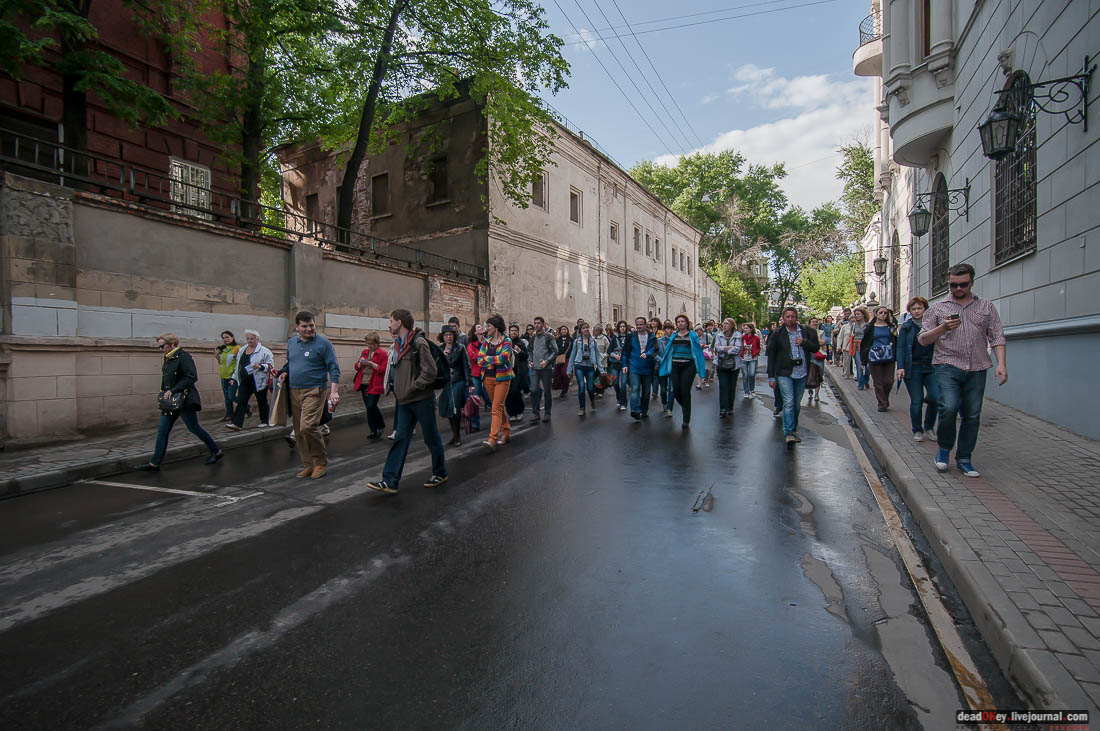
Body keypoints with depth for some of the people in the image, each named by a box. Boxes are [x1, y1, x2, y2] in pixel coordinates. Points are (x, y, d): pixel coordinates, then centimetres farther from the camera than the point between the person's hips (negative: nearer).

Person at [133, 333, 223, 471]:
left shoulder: (183, 357, -14)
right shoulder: (167, 359, 12)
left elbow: (192, 377, -23)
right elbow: (166, 380, 22)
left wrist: (173, 390, -23)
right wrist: (164, 392, 8)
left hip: (184, 400, -8)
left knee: (194, 428, 0)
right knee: (162, 430, 6)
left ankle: (216, 452, 14)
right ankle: (154, 463, 11)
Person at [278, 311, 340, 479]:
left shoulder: (323, 343, -5)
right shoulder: (291, 342, 13)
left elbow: (334, 368, -7)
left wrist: (334, 391, -16)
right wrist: (284, 373, 5)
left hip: (314, 391, -6)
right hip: (294, 391, 7)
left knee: (308, 426, -19)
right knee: (299, 431, 9)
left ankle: (321, 462, -1)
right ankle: (308, 465, 21)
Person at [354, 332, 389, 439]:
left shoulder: (383, 353, -4)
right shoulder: (364, 352, 15)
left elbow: (383, 369, -13)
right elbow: (356, 367, 17)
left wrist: (371, 363, -20)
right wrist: (360, 363, -5)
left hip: (374, 385, -6)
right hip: (363, 384, 6)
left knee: (371, 407, -12)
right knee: (369, 407, 10)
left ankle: (374, 430, 6)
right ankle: (375, 429, 22)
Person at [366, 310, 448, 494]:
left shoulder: (419, 343, -14)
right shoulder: (398, 344, 13)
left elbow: (430, 371, -21)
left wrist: (413, 387, -17)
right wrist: (394, 386, 11)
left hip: (422, 400, -8)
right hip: (405, 402, 8)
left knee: (431, 438, 6)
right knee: (400, 439, 6)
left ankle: (440, 474, 23)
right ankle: (390, 481, 7)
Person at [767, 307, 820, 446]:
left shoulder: (806, 332, 7)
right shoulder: (777, 334, -2)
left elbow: (816, 347, 9)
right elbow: (771, 355, -1)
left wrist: (804, 342, -11)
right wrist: (771, 376, -2)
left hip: (801, 373, 3)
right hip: (784, 373, -3)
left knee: (797, 404, 12)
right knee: (788, 402, -13)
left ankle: (793, 429, 28)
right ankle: (788, 433, -12)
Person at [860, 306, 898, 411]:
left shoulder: (890, 326, 9)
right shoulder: (870, 327, 5)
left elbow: (897, 339, -2)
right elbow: (864, 343, 4)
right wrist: (864, 360, 1)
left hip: (888, 357, 1)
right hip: (875, 357, -1)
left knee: (889, 381, -1)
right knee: (878, 382, 1)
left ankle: (885, 400, 24)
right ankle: (882, 403, 10)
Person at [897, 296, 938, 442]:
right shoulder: (906, 327, 4)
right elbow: (900, 347, 0)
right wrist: (900, 367, -10)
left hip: (931, 367, 2)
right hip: (913, 368, -2)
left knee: (935, 397, -9)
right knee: (916, 401, 0)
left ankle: (929, 427, 14)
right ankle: (917, 430, 16)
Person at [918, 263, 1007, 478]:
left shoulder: (986, 306, 14)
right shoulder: (937, 308, 9)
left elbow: (997, 337, 8)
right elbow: (923, 339, 6)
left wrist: (1001, 363, -4)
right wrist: (943, 328, -12)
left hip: (977, 370, 2)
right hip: (948, 366, -2)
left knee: (972, 416, 4)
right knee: (949, 408, -19)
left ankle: (964, 459, 16)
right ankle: (944, 448, 5)